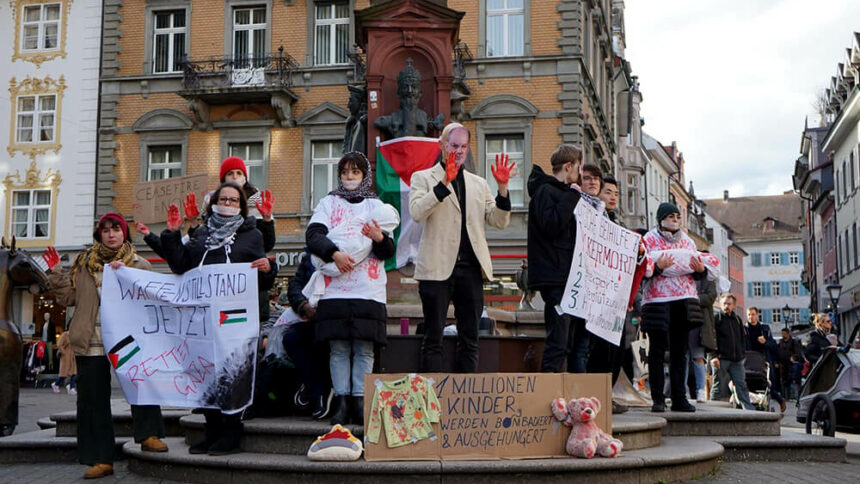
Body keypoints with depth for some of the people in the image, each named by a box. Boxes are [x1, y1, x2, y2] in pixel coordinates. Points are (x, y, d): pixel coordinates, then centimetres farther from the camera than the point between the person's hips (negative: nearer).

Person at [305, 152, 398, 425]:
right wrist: (334, 253, -15)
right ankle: (341, 402, 2)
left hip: (368, 290, 0)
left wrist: (380, 239, -14)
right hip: (334, 288, 0)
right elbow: (313, 235, 1)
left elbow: (388, 252, 8)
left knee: (364, 349, -4)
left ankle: (360, 403, -1)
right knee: (338, 348, -2)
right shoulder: (328, 203, 16)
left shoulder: (376, 206, 15)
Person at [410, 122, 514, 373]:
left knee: (469, 339, 6)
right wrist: (444, 182, -20)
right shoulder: (423, 178, 7)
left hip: (470, 268, 4)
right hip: (437, 268, -4)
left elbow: (499, 222, 10)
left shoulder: (479, 183, 19)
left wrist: (503, 188, -4)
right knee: (433, 338, -1)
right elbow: (417, 213, -12)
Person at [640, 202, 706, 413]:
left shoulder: (687, 241, 18)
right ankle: (657, 398, 1)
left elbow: (698, 272, 22)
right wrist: (657, 267, -22)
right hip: (658, 300, -4)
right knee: (657, 350, -3)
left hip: (684, 300, 4)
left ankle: (679, 398, 7)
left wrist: (701, 269, -1)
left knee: (680, 350, 4)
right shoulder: (649, 239, 4)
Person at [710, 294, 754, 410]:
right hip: (721, 359, -4)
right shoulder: (716, 319, 2)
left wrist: (742, 355, 12)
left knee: (741, 385, 0)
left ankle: (750, 409, -2)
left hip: (737, 360, 4)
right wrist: (713, 356, -15)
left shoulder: (738, 320, 18)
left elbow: (743, 338, 24)